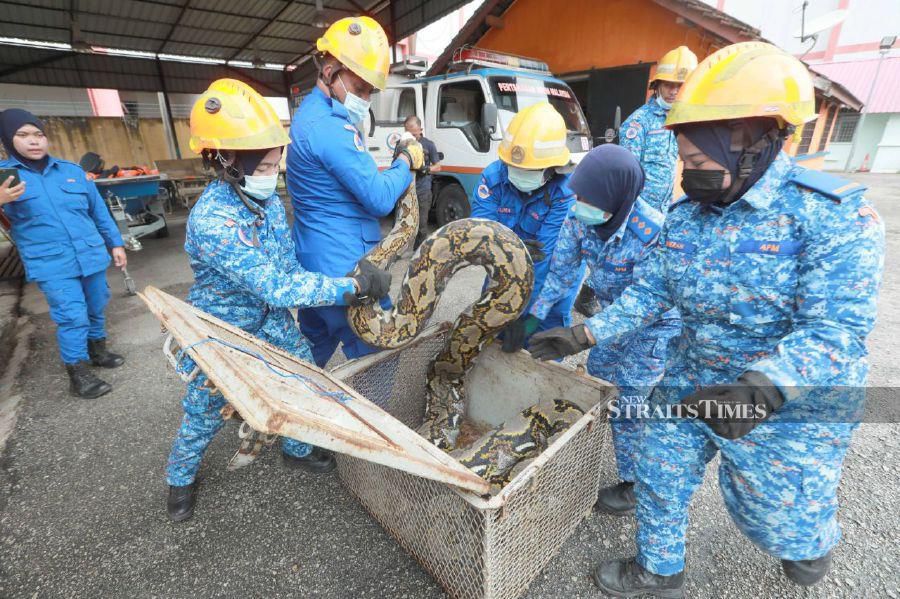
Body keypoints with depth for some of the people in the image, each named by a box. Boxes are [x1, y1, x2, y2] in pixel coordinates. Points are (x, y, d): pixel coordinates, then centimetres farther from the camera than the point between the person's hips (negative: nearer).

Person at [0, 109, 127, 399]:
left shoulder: (72, 170, 9)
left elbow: (99, 211, 14)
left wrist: (115, 244, 14)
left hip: (92, 256, 4)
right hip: (51, 265, -3)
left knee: (97, 309, 16)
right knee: (72, 317, -7)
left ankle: (98, 351, 37)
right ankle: (78, 374, 6)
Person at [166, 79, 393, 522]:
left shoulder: (265, 196, -9)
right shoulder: (211, 220, -33)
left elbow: (286, 265, -1)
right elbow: (276, 286, -38)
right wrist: (356, 285, -38)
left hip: (270, 320, 6)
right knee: (203, 417, 15)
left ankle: (296, 450, 40)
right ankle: (180, 478, 46)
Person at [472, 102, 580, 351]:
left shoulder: (567, 191, -29)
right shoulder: (494, 175, -18)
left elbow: (548, 255, -34)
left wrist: (524, 316, -35)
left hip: (558, 270, -3)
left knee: (549, 323, 2)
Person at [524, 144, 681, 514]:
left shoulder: (653, 231, -34)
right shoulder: (580, 217, -17)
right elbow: (560, 271, -9)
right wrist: (534, 315, -13)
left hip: (654, 323, -6)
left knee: (626, 404, -1)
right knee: (595, 383, 19)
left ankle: (636, 485, 23)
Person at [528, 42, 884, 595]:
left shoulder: (833, 214, -21)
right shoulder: (685, 216, -4)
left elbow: (837, 332, -26)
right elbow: (652, 293, -1)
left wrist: (760, 389, -43)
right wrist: (583, 335, -10)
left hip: (788, 401, -4)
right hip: (690, 383, 5)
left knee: (776, 514, 17)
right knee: (660, 480, 15)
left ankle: (813, 542, 56)